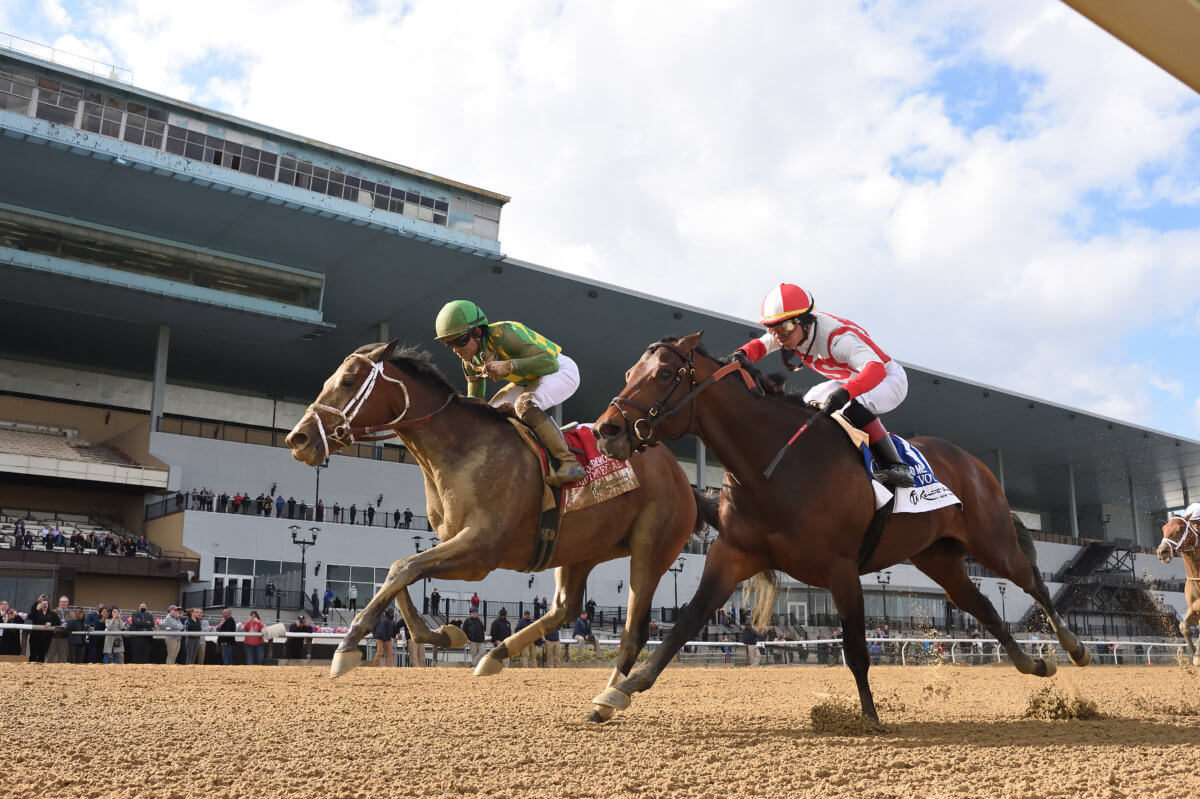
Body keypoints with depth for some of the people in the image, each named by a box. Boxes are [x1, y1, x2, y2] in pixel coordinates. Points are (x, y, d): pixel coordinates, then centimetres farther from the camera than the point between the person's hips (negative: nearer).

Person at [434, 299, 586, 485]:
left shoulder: (504, 334, -31)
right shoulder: (470, 360, -7)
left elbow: (550, 362, -38)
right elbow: (475, 402, 5)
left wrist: (507, 365, -46)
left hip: (560, 370, -9)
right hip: (528, 381, 9)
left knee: (524, 405, -33)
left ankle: (569, 463, -30)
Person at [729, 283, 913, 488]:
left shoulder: (838, 338, -37)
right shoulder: (796, 331, -14)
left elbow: (876, 369, -50)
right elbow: (760, 345, -5)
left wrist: (845, 393, -67)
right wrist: (742, 354, -30)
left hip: (890, 378, -9)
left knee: (855, 406, -35)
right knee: (810, 403, 7)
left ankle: (895, 466, -27)